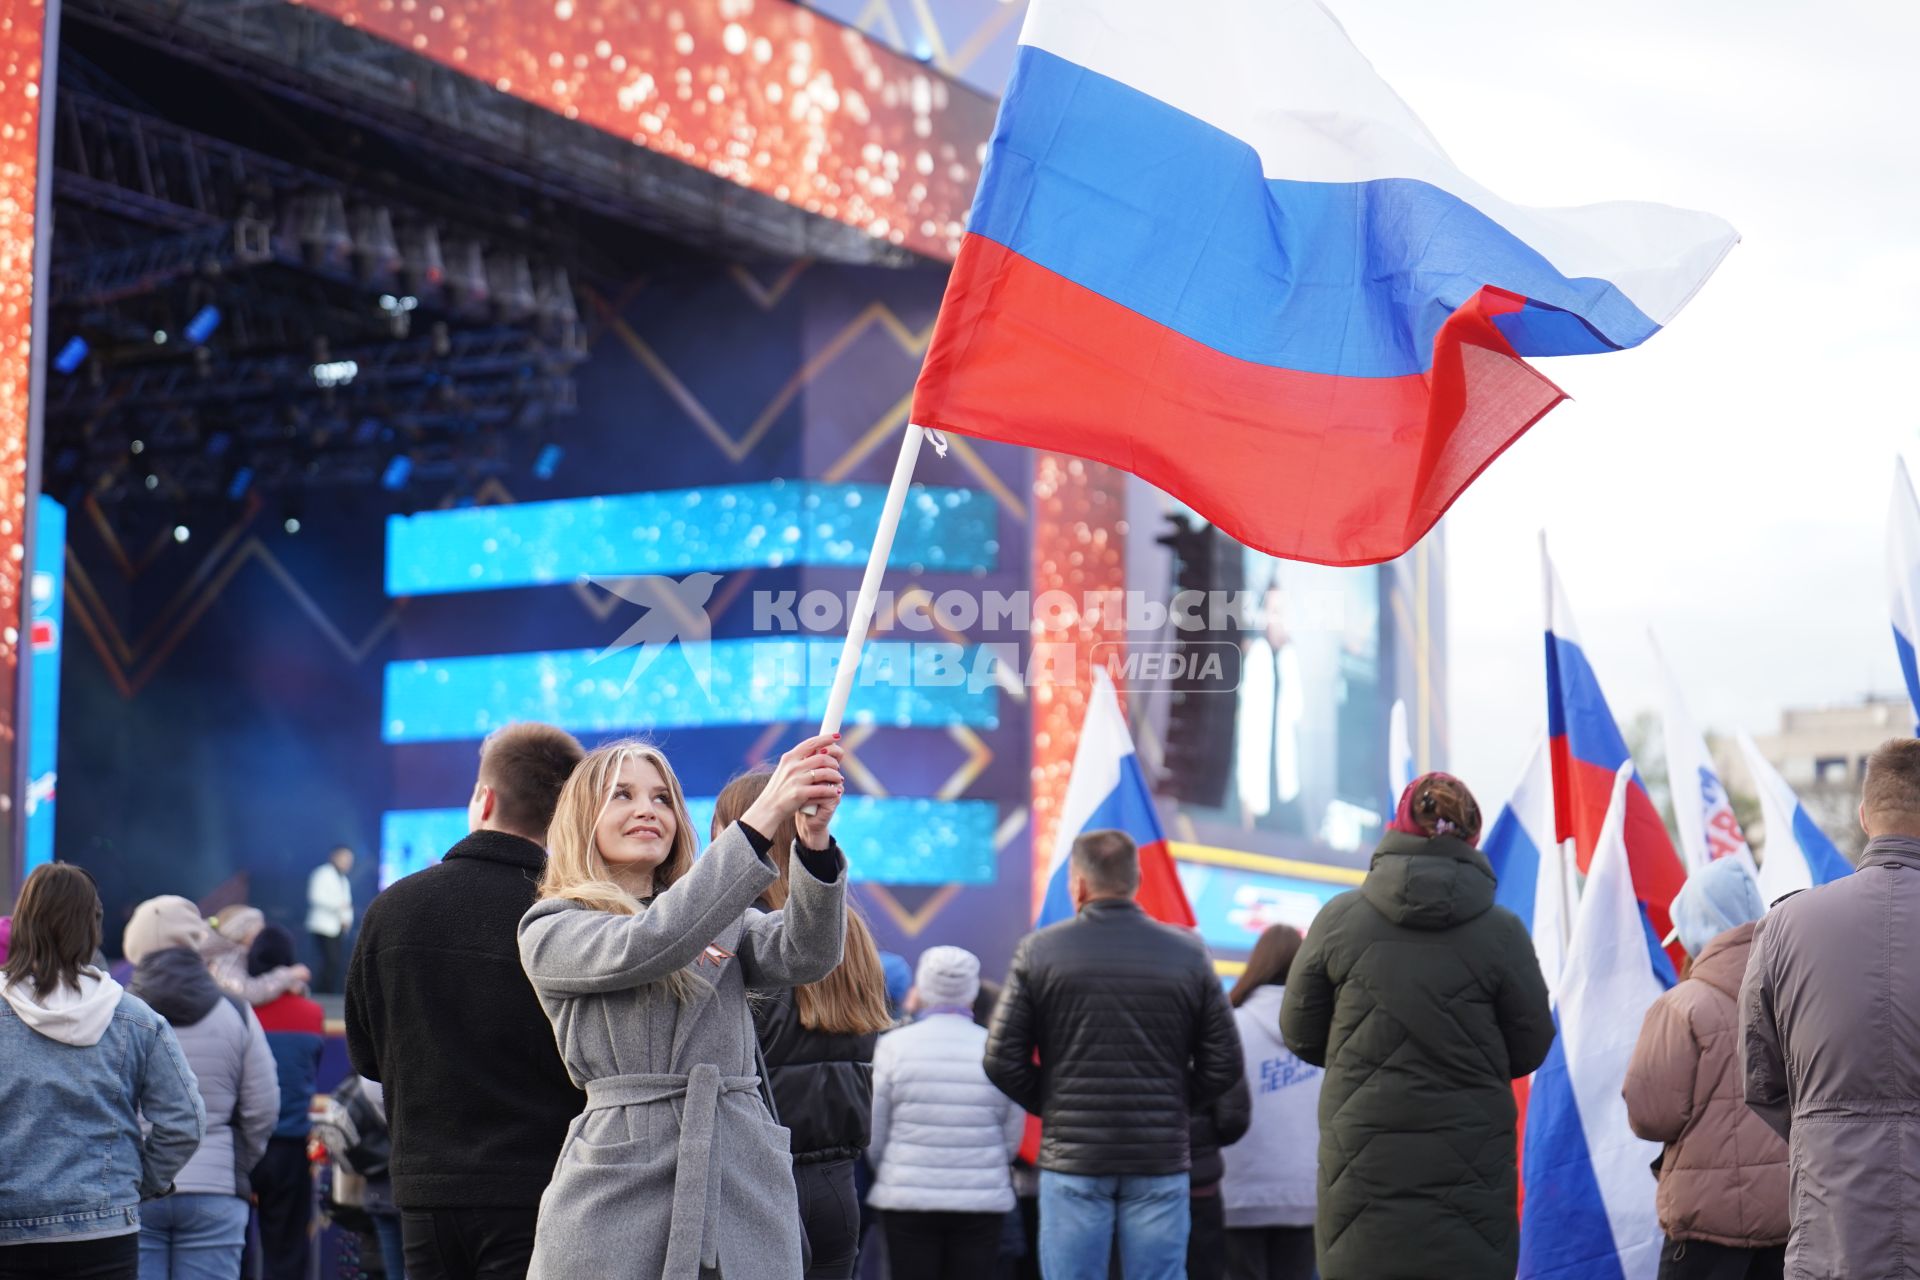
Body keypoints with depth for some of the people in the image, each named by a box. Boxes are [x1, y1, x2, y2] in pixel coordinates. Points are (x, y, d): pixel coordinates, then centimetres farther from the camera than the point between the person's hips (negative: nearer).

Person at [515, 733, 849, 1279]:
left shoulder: (726, 925, 18)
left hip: (745, 1187, 3)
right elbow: (643, 947, -14)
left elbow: (807, 956, -3)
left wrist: (814, 840, -22)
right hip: (621, 1186, -3)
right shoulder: (550, 932, 6)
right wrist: (762, 818, -19)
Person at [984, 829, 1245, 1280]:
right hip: (1161, 1159, 1)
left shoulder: (1039, 951, -3)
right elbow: (1224, 1064, 2)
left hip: (1071, 1157, -1)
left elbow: (1003, 1060, -3)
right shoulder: (1188, 954, 1)